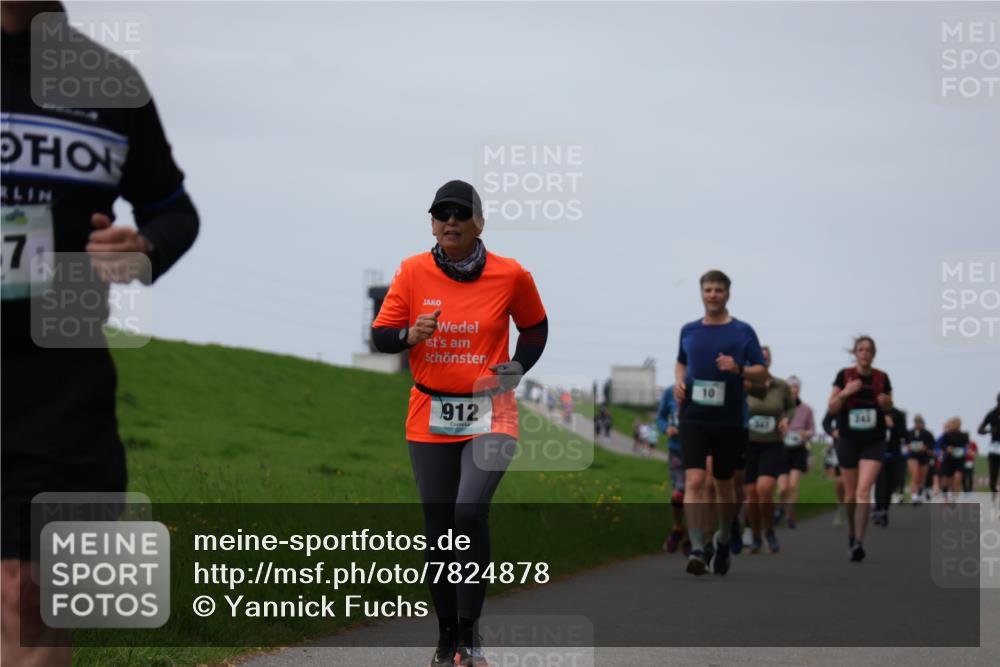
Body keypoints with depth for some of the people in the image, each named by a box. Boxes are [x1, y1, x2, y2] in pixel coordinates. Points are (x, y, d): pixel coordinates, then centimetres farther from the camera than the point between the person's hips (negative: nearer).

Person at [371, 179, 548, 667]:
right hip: (430, 419, 2)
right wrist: (412, 334, -19)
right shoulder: (412, 272, -2)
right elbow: (380, 335, 2)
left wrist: (514, 371, -2)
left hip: (489, 416, -2)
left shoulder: (511, 276, -3)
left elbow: (535, 327, 14)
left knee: (470, 513, -22)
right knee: (437, 529, 6)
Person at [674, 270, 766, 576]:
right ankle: (697, 550, -19)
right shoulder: (688, 330, 9)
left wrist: (738, 369, -18)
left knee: (724, 485, 12)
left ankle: (723, 540, 35)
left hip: (728, 420, -1)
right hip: (693, 417, 1)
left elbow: (762, 372, 1)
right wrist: (678, 382, 5)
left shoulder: (743, 331, 1)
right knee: (694, 481, -15)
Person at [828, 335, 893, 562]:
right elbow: (832, 407, -1)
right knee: (851, 494, 10)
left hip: (874, 441, -1)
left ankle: (858, 542, -19)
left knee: (864, 490, -16)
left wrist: (886, 403, -9)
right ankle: (851, 533, 35)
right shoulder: (844, 375, -3)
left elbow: (888, 407, 15)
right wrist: (845, 392, -19)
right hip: (848, 440, 1)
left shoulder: (881, 378, 0)